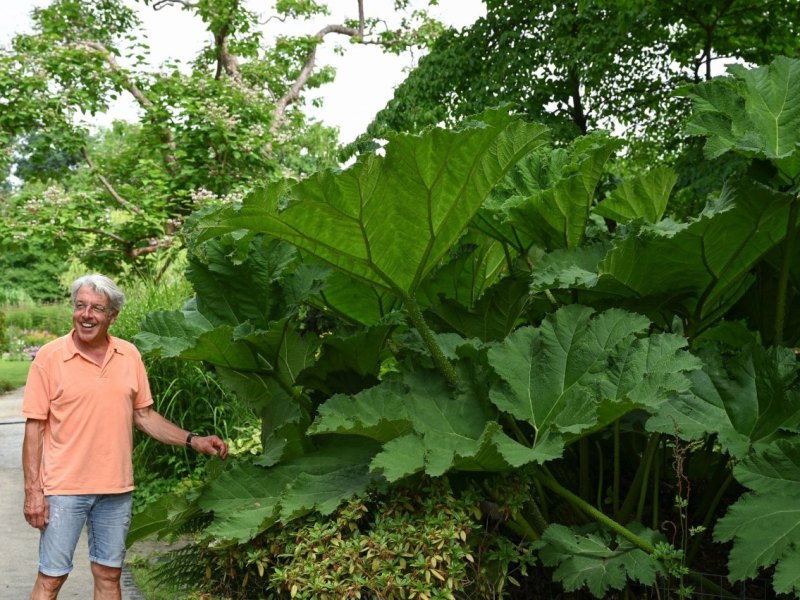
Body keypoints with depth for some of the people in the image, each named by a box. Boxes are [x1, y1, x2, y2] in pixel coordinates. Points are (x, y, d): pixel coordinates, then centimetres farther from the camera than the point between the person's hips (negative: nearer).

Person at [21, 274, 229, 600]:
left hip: (116, 488, 3)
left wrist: (193, 440, 2)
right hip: (65, 487, -3)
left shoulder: (129, 355, 3)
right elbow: (35, 427, -6)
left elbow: (143, 415, 11)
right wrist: (33, 491, -10)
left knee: (109, 574, 13)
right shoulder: (50, 357, -7)